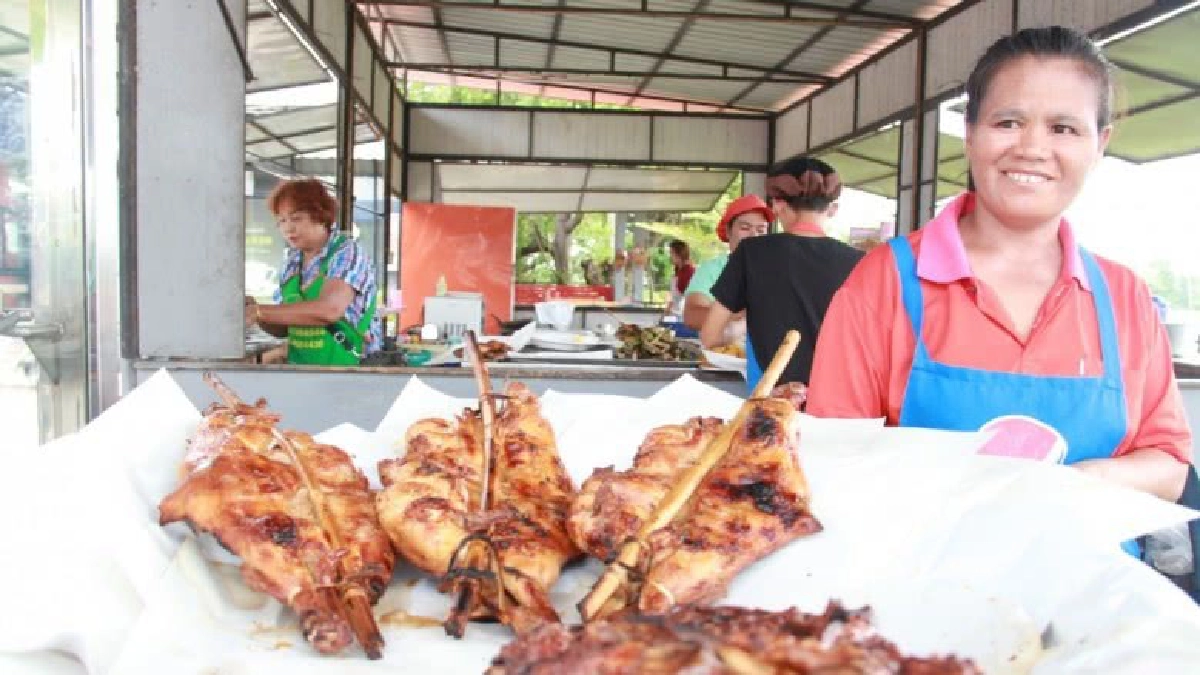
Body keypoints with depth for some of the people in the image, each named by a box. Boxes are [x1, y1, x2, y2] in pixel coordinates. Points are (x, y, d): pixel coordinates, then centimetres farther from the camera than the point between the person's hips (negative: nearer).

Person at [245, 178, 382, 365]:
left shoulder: (347, 252, -8)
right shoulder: (292, 261, 10)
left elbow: (329, 309, -24)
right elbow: (283, 327, 15)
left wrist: (260, 311, -22)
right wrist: (252, 310, -5)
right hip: (299, 370, 6)